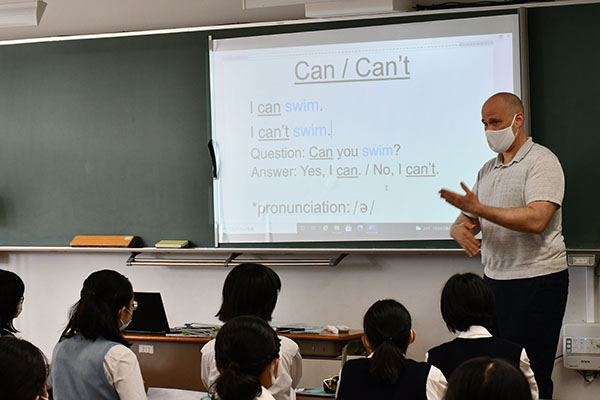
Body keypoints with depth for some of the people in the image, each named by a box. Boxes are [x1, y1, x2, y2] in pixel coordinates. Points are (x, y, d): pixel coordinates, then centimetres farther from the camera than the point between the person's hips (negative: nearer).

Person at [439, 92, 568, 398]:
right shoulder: (487, 170, 16)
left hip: (536, 281, -7)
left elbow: (536, 219, -22)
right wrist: (460, 229, -9)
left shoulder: (541, 161, -8)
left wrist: (479, 209, -23)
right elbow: (467, 218, 16)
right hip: (494, 279, 7)